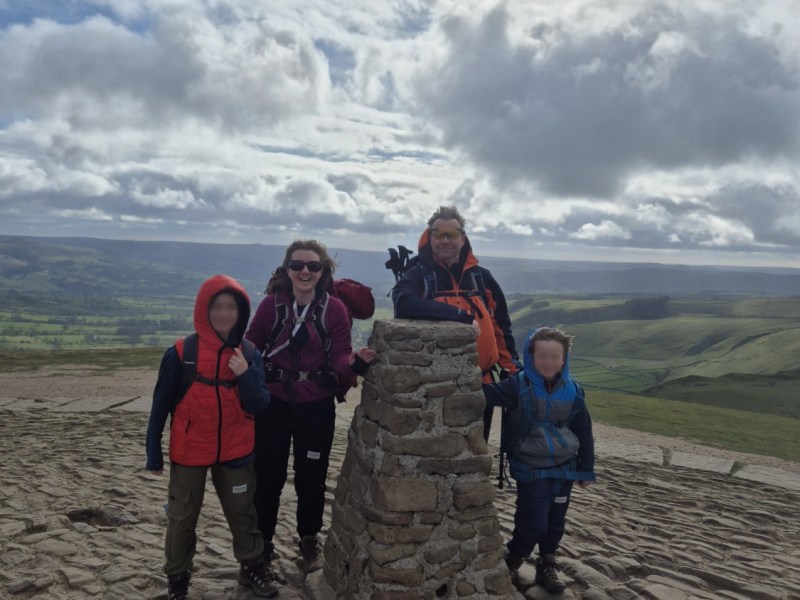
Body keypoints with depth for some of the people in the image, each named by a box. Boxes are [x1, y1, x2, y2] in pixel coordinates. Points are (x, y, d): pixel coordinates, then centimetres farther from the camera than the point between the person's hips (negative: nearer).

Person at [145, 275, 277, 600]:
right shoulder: (180, 353, -13)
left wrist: (246, 374, -26)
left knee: (243, 513, 17)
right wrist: (154, 453, -2)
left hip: (235, 453, 2)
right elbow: (161, 405, -5)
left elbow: (259, 406, -9)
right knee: (182, 518, 15)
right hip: (188, 453, -2)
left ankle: (252, 568, 36)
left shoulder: (249, 355, -5)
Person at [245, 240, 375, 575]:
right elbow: (251, 346, -2)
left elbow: (340, 358, -9)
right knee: (267, 476, 11)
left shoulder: (334, 308, -7)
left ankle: (309, 540, 39)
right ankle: (262, 543, 34)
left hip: (317, 408, 0)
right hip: (273, 404, 0)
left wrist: (354, 361, -31)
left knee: (311, 478, 14)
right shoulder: (272, 303, -5)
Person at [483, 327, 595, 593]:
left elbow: (584, 433, 7)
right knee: (533, 523, -3)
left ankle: (547, 566, 34)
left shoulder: (573, 391, -1)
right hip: (532, 470, -4)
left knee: (555, 521, 13)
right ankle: (513, 560, 24)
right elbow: (489, 393, -26)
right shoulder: (519, 386, -12)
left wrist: (586, 469, 10)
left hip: (564, 468, 4)